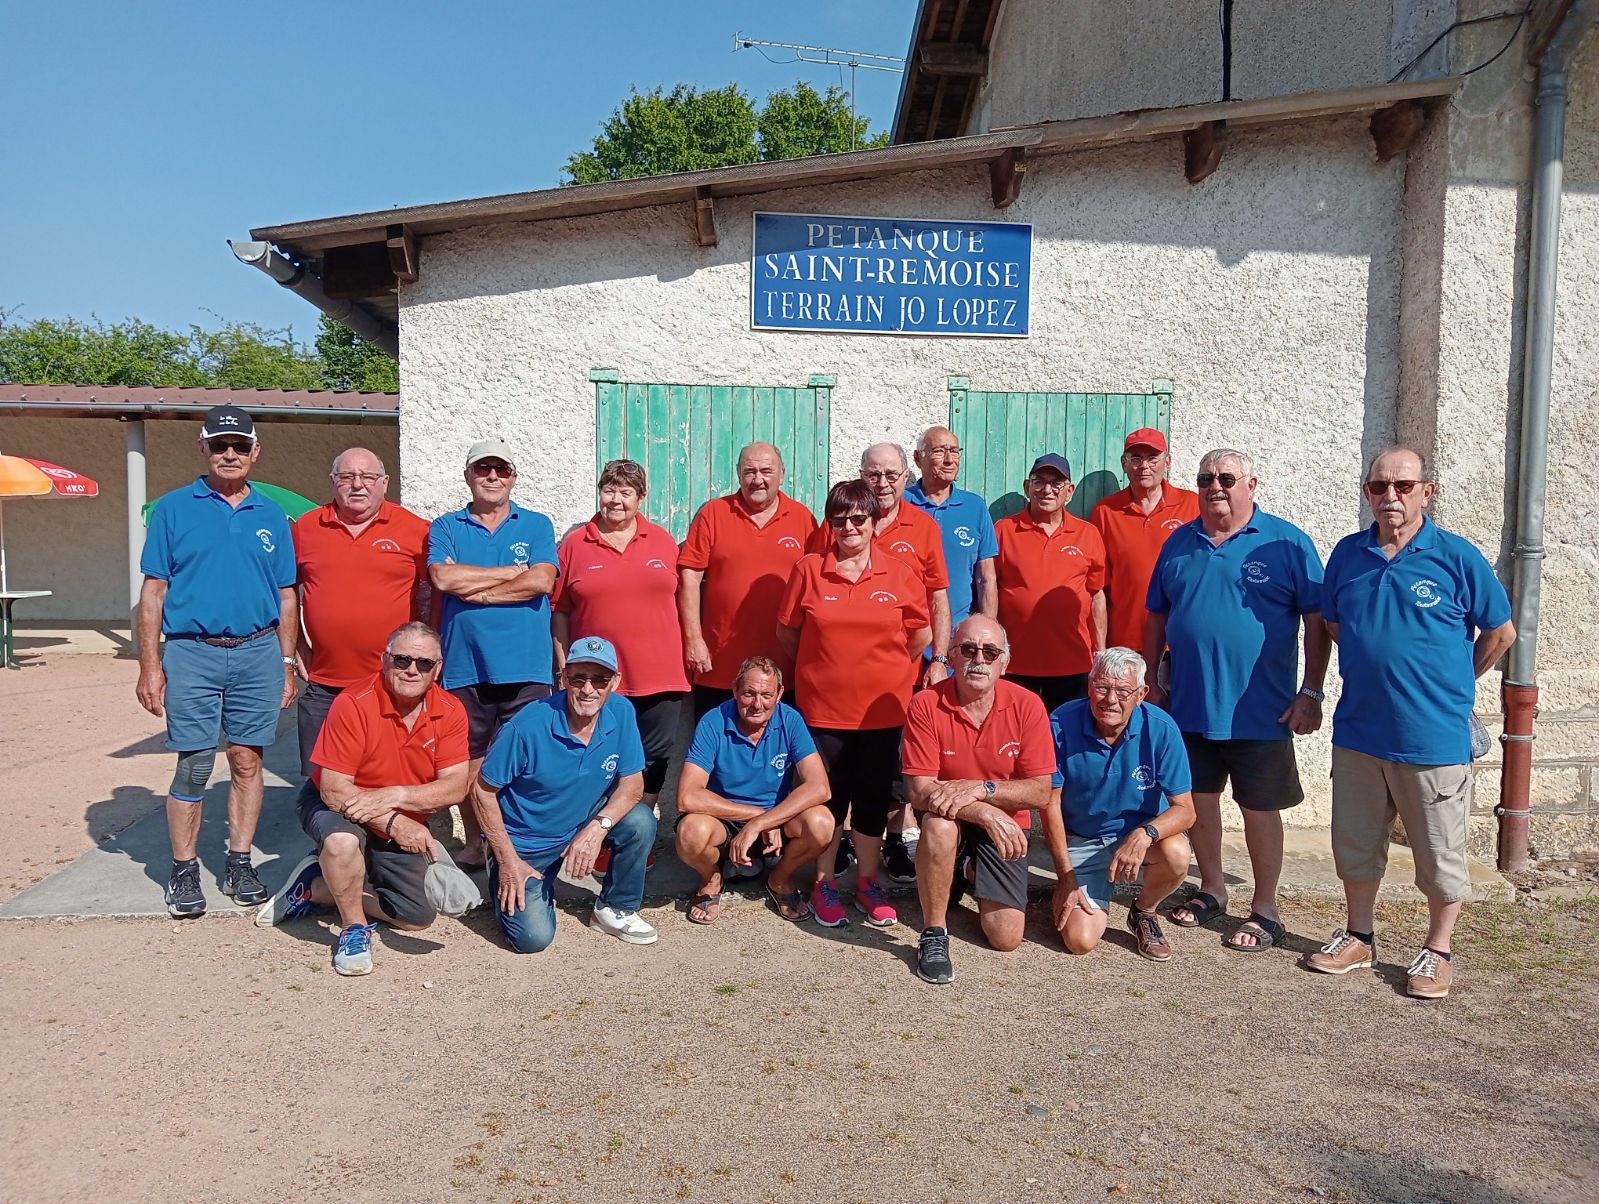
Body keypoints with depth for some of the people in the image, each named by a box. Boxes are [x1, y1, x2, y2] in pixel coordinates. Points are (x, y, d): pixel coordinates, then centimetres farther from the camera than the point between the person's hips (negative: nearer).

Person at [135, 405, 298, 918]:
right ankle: (183, 873, 14)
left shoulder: (271, 515, 10)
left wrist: (287, 664, 8)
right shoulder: (173, 508, 4)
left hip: (258, 653, 2)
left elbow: (286, 596, 13)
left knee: (247, 762, 6)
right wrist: (150, 666, -5)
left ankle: (239, 864, 18)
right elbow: (153, 591, 1)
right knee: (193, 767, 0)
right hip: (191, 654, -2)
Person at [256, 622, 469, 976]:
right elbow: (334, 791, -26)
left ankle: (315, 887, 13)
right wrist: (393, 823, -33)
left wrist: (394, 796, -33)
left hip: (403, 824, 4)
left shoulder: (450, 711, -15)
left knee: (417, 918, -2)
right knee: (342, 840, -40)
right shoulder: (353, 704, -25)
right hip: (337, 808, -4)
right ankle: (354, 928, -13)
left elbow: (455, 787, -20)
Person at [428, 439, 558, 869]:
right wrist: (513, 572, -6)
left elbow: (541, 581, -9)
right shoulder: (445, 527, 9)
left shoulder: (537, 526, 8)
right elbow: (443, 577, -10)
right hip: (464, 667, 1)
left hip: (526, 667, -1)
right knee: (470, 762, 10)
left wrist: (477, 591, -7)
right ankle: (474, 844, 25)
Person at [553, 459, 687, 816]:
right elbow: (559, 611, 3)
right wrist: (565, 669, 0)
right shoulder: (575, 543, 3)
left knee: (652, 761, 9)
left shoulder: (663, 541, 7)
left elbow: (680, 599, 14)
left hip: (659, 677, 2)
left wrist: (682, 658, 8)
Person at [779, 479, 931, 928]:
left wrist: (884, 671, 11)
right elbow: (786, 631, 5)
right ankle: (824, 883, 24)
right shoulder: (808, 569, -3)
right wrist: (820, 669, 10)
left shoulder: (899, 574, -1)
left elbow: (921, 634, 8)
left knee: (873, 797, 11)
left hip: (882, 707, 1)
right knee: (828, 796, 9)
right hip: (823, 706, -1)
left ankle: (868, 881, 27)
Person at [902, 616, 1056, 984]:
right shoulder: (926, 705, -16)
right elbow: (918, 791, -20)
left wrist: (980, 788, -27)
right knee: (939, 822, -38)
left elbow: (1040, 792, -13)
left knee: (1006, 937, -8)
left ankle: (974, 873, 25)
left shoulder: (1027, 706, -13)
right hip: (950, 824, -1)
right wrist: (985, 813, -32)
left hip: (1004, 827, 2)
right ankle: (934, 935, -17)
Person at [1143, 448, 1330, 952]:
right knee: (1199, 798, 15)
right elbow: (1156, 618, 13)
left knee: (1260, 809, 6)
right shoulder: (1179, 543, 8)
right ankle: (1211, 890, 33)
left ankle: (1264, 910, 21)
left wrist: (1311, 692, -10)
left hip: (1259, 709, -4)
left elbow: (1318, 622, -5)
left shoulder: (1287, 542, -4)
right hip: (1188, 703, 4)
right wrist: (1150, 682, 10)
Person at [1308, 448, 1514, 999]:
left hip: (1434, 737, -3)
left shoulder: (1458, 558, -8)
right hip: (1357, 731, 4)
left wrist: (1450, 685, 8)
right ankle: (1359, 936, 32)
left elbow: (1501, 633, 3)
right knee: (1356, 844, 15)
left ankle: (1437, 952, 27)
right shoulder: (1347, 554, 2)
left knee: (1440, 854, 9)